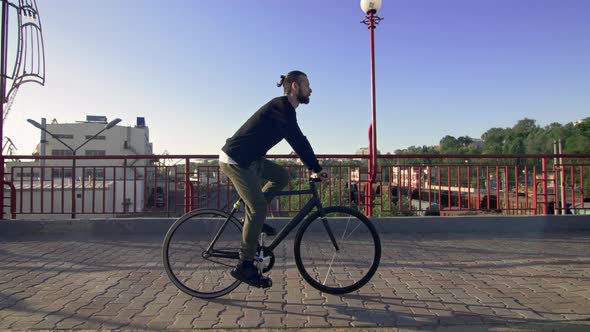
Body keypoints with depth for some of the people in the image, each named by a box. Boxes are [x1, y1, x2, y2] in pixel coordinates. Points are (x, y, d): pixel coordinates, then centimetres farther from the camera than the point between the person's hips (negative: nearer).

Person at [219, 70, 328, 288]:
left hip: (249, 159, 10)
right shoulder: (281, 106, -14)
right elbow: (298, 142, -19)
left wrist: (313, 167, 20)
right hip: (235, 160, -10)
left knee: (282, 175, 9)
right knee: (258, 208, -9)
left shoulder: (284, 109, 17)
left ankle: (253, 219, 14)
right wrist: (317, 169, -13)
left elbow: (297, 141, 22)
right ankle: (245, 266, 1)